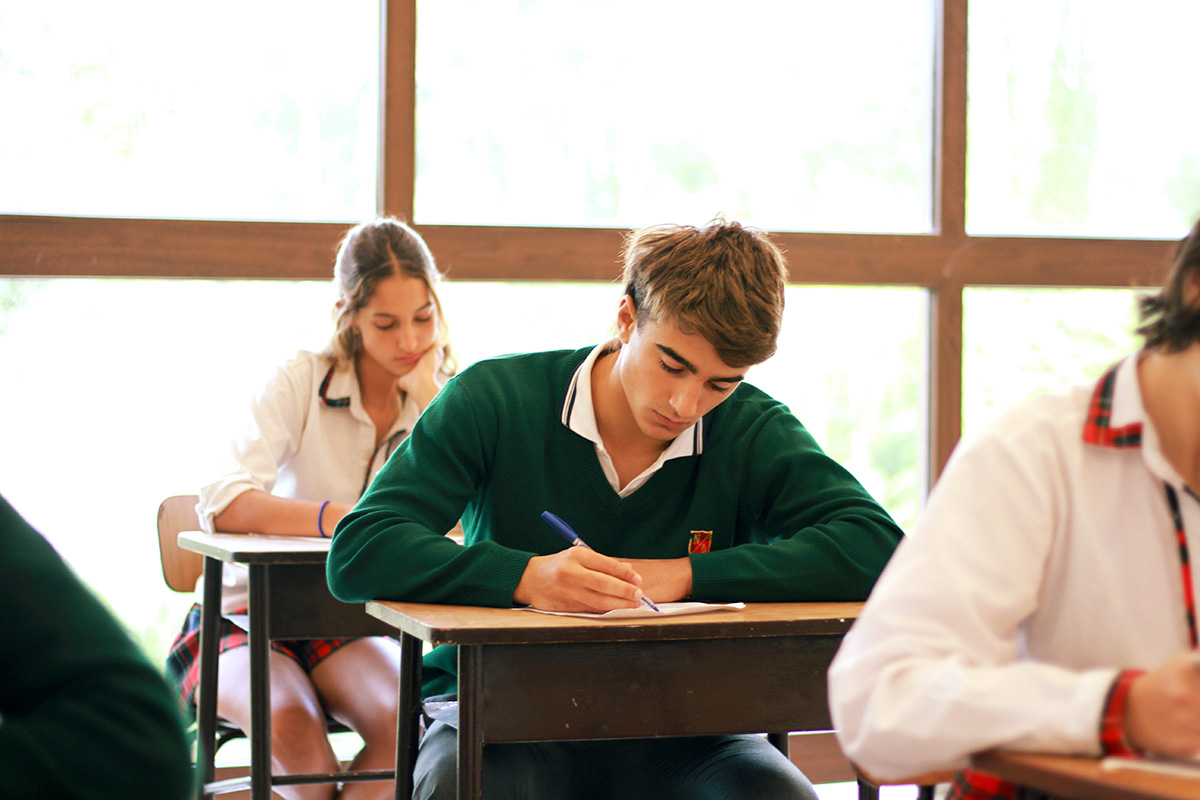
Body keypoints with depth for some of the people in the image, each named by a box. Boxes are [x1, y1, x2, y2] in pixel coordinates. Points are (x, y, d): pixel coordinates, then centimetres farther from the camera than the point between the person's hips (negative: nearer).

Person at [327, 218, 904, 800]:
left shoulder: (752, 433, 1)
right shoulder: (498, 399, -4)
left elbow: (877, 548, -12)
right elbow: (356, 554, -13)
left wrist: (688, 575, -19)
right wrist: (526, 577, -29)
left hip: (669, 734, 2)